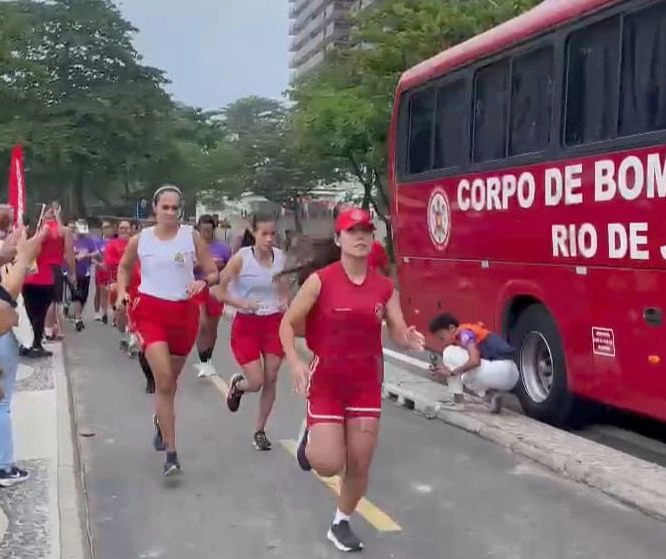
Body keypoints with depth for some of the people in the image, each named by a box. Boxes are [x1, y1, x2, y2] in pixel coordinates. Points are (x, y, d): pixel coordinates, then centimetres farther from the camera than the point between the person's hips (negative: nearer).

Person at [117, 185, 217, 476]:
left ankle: (161, 419, 51)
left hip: (184, 312, 2)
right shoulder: (140, 240, 1)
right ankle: (171, 453, -10)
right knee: (163, 380, -15)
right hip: (150, 311, -1)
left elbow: (214, 272, 1)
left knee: (170, 379, 18)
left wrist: (203, 282, -21)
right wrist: (122, 292, 2)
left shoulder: (192, 236, -1)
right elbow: (124, 268, 19)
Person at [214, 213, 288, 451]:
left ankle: (260, 431, 20)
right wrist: (241, 303, -21)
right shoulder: (241, 258, -12)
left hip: (274, 323, 3)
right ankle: (237, 385, 32)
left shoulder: (281, 257, -1)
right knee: (255, 382, -7)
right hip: (247, 324, -3)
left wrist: (284, 302, -4)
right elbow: (219, 291, -8)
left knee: (270, 380, 3)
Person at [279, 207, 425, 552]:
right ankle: (311, 438, 27)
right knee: (329, 465, -9)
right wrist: (295, 363, -19)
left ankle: (341, 524, 31)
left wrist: (410, 340, -24)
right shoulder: (320, 281, -11)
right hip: (326, 381, -3)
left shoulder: (384, 287, 0)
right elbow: (288, 324, -5)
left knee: (360, 465, 6)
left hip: (366, 382, 3)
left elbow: (399, 333, -1)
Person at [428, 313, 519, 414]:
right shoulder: (471, 331, 23)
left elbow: (474, 361, -20)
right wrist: (445, 370, 13)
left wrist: (451, 372, -8)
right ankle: (491, 395, 12)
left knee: (449, 353, -3)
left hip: (500, 369, -9)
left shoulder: (464, 332, -5)